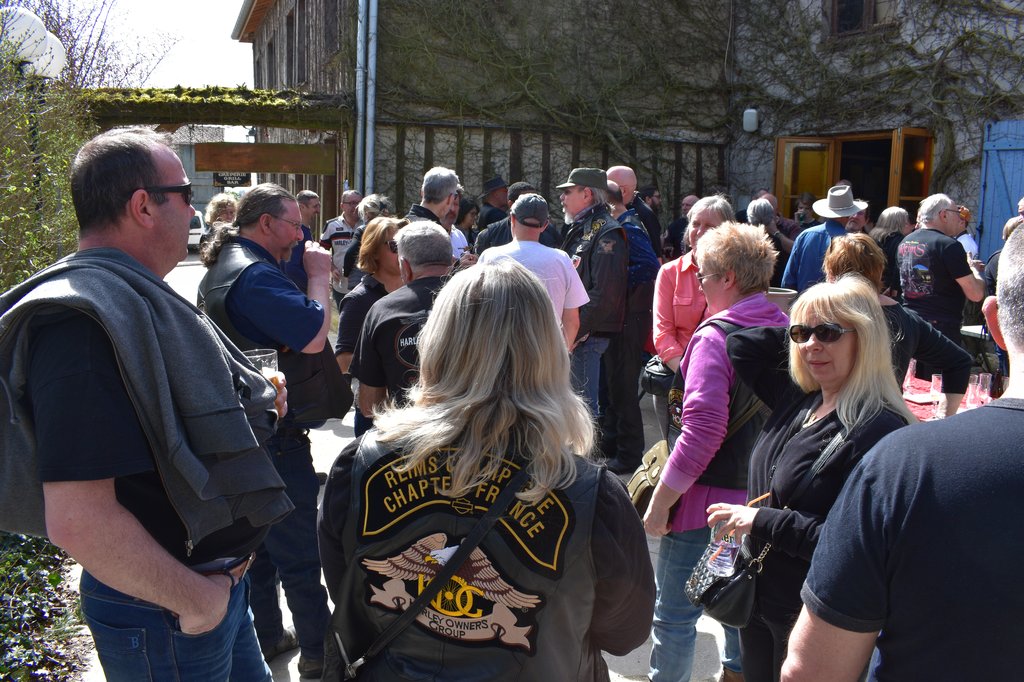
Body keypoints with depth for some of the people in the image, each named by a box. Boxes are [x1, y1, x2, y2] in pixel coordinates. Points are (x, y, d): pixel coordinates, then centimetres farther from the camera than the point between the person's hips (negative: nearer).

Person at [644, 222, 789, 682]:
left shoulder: (715, 337, -19)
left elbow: (702, 431, -25)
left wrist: (659, 503, -19)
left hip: (709, 501, -8)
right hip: (763, 497, 8)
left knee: (675, 613, 6)